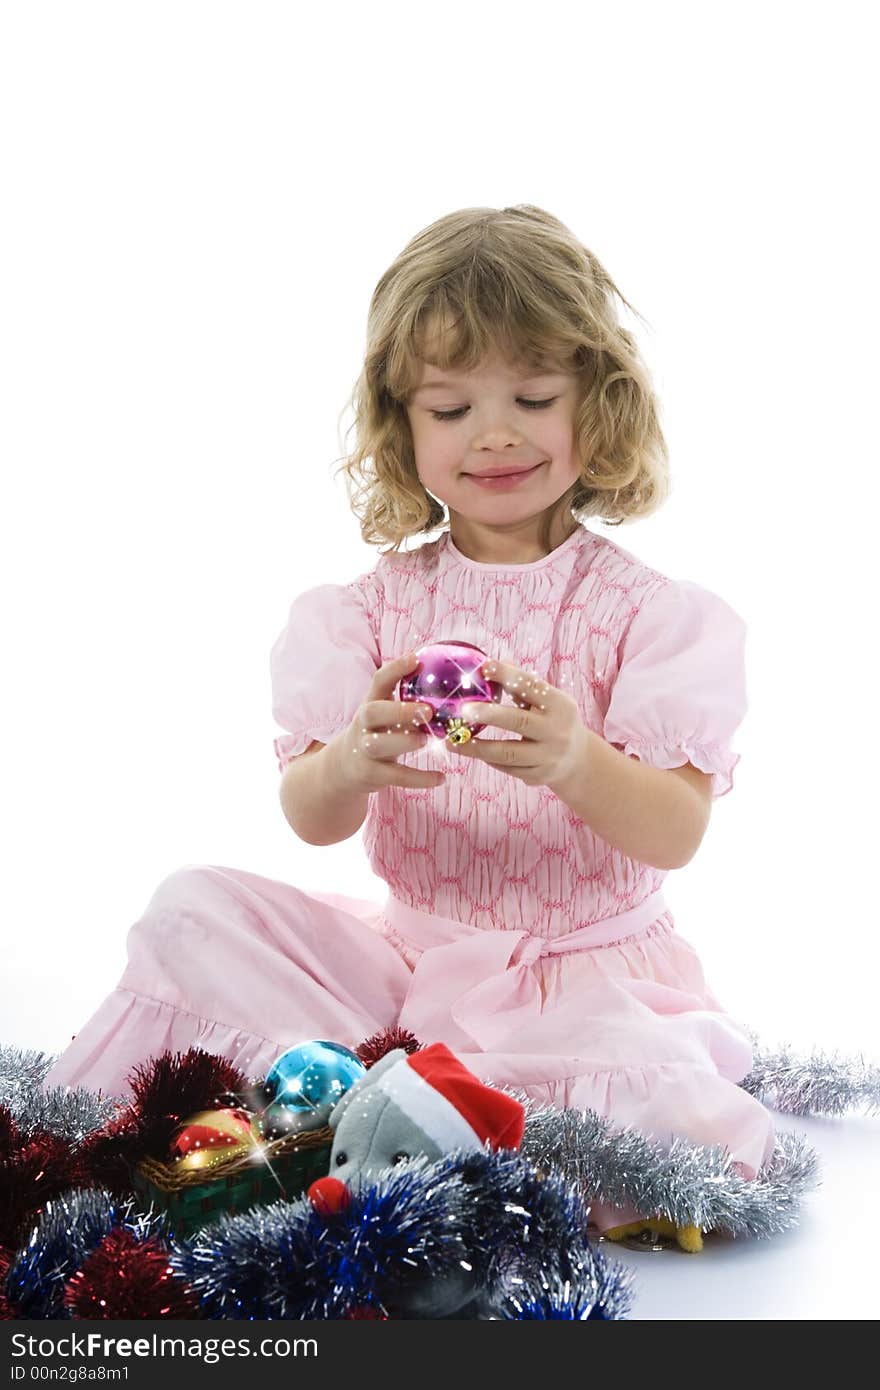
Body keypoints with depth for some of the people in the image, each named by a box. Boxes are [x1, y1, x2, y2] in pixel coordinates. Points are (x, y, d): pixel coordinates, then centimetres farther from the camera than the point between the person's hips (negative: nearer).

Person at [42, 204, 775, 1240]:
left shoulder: (643, 608, -4)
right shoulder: (374, 602, 2)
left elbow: (677, 834, -13)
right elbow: (310, 821, -5)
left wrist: (576, 763, -35)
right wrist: (354, 763, -30)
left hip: (589, 969, -2)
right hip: (409, 951, 2)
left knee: (662, 1106, -31)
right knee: (192, 910, -12)